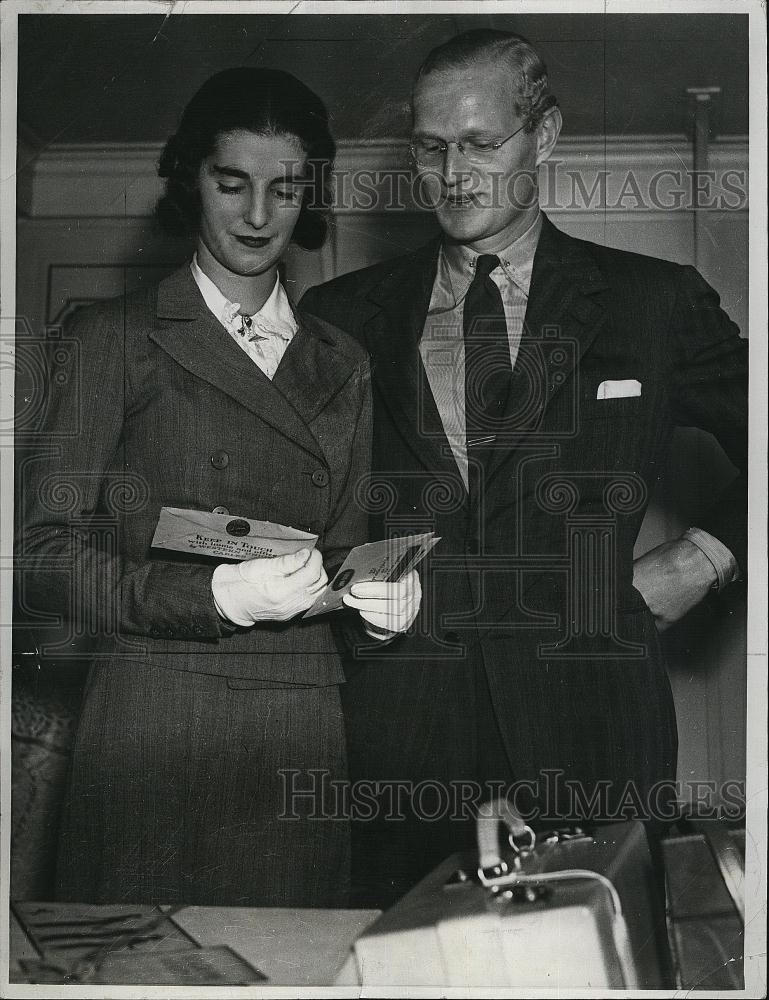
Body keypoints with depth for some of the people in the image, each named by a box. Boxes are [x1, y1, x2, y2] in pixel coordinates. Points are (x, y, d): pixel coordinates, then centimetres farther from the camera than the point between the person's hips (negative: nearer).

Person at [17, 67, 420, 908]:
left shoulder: (341, 366, 17)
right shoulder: (115, 340, 2)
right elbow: (42, 554, -5)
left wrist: (380, 597, 0)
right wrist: (213, 594, -17)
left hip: (302, 728, 4)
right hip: (152, 722, -3)